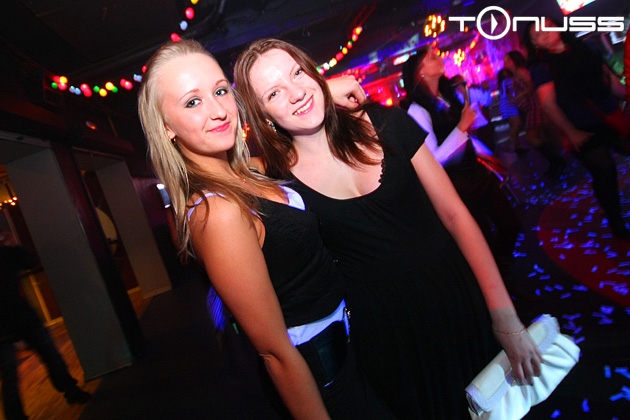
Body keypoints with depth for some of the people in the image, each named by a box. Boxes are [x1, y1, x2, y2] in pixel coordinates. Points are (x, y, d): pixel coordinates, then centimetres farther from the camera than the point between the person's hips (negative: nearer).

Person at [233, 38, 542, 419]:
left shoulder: (385, 124, -10)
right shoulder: (278, 179, -12)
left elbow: (454, 214, -8)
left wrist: (504, 316, -9)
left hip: (458, 298, 2)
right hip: (385, 329, -1)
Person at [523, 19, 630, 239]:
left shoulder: (582, 48, 8)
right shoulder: (541, 67, -11)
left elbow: (609, 77, 14)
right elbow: (548, 104, -18)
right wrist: (571, 133, -17)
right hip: (585, 131, -5)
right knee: (604, 173, -1)